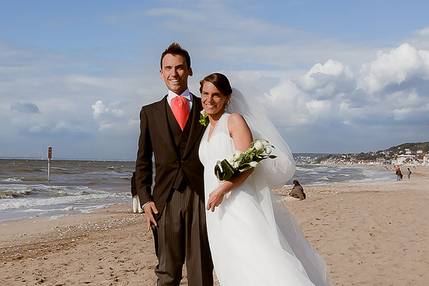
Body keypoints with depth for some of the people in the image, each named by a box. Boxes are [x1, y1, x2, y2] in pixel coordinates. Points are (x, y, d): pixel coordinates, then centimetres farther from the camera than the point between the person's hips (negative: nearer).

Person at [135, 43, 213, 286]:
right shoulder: (150, 112, 11)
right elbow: (143, 161, 11)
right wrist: (145, 200, 1)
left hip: (202, 197, 0)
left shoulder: (207, 108, 9)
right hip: (165, 200, 1)